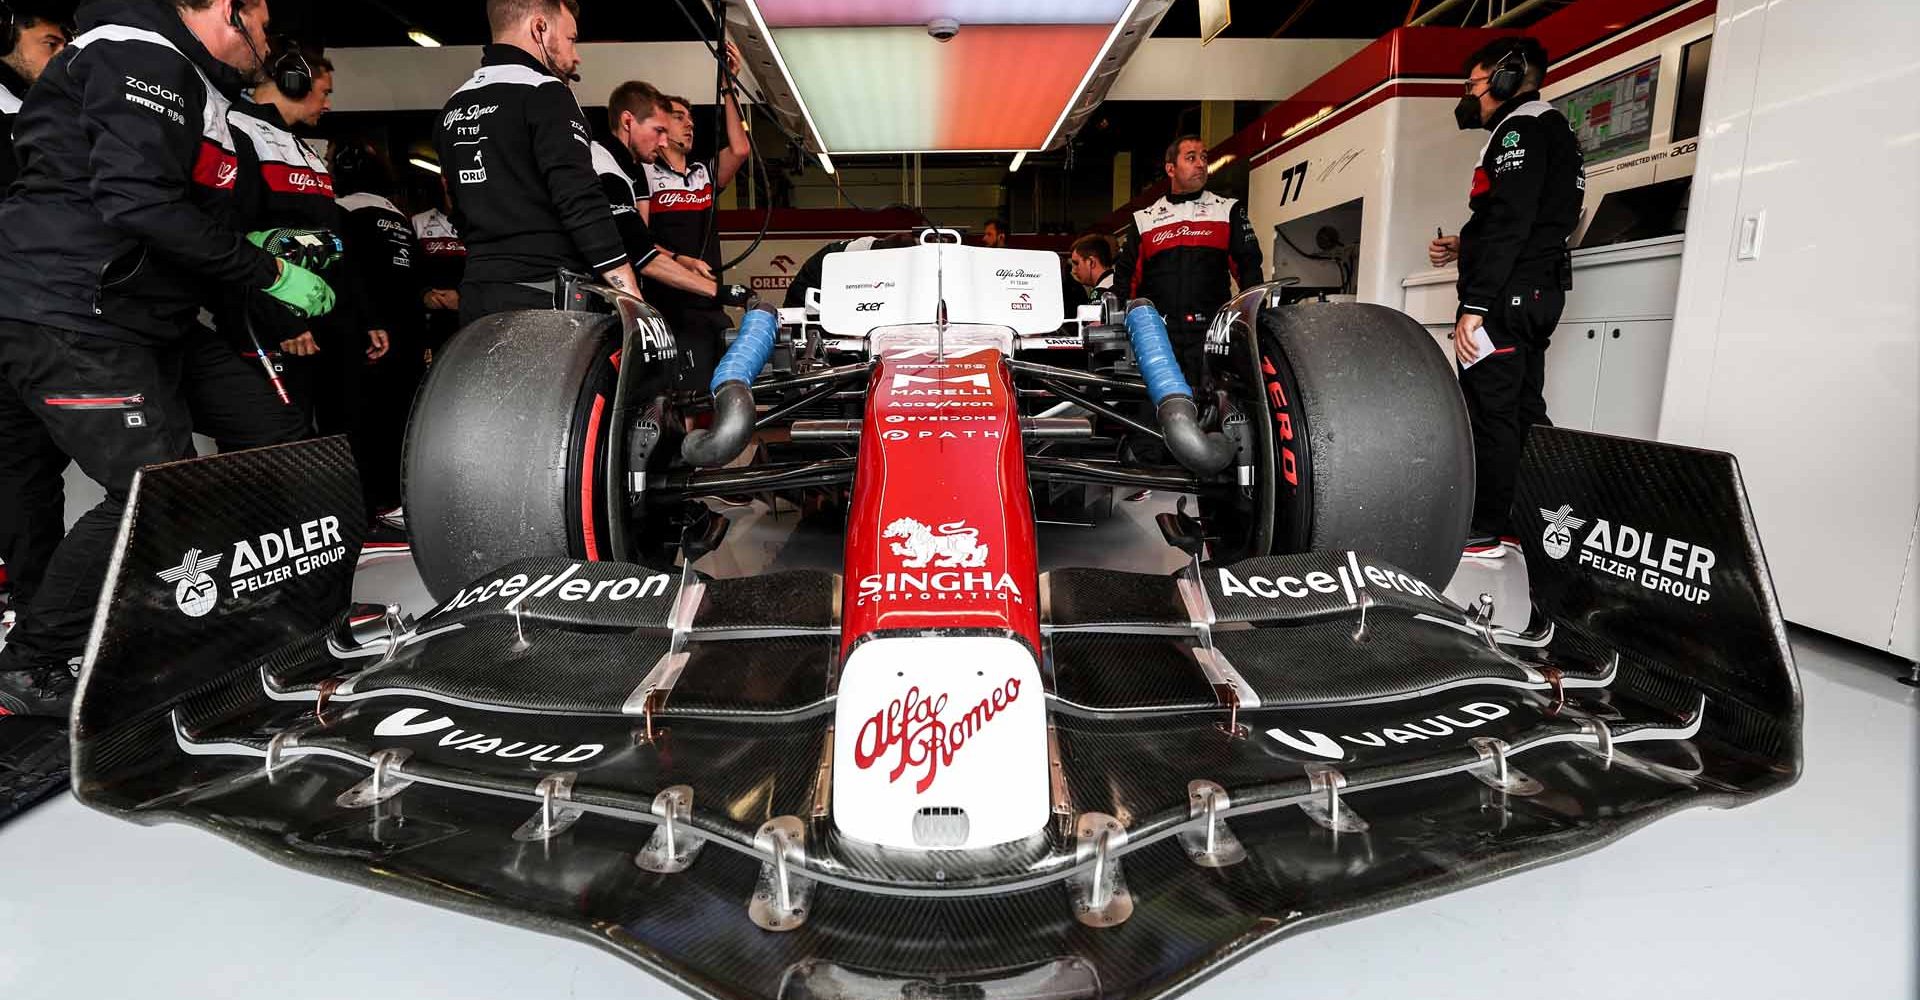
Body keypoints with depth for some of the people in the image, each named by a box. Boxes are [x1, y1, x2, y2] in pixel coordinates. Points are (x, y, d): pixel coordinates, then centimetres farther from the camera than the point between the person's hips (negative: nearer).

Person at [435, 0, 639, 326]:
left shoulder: (452, 109, 18)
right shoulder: (544, 94, -8)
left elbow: (462, 212, 22)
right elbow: (584, 204, -18)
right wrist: (634, 300, -19)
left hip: (476, 298, 8)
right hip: (546, 298, -8)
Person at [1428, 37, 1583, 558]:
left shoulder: (1520, 128, -8)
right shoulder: (1552, 128, 24)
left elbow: (1510, 222, -20)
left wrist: (1473, 305, -24)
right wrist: (1463, 247, 17)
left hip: (1506, 296, -10)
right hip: (1537, 294, 10)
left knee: (1490, 411, -8)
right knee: (1522, 410, 12)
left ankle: (1486, 530, -4)